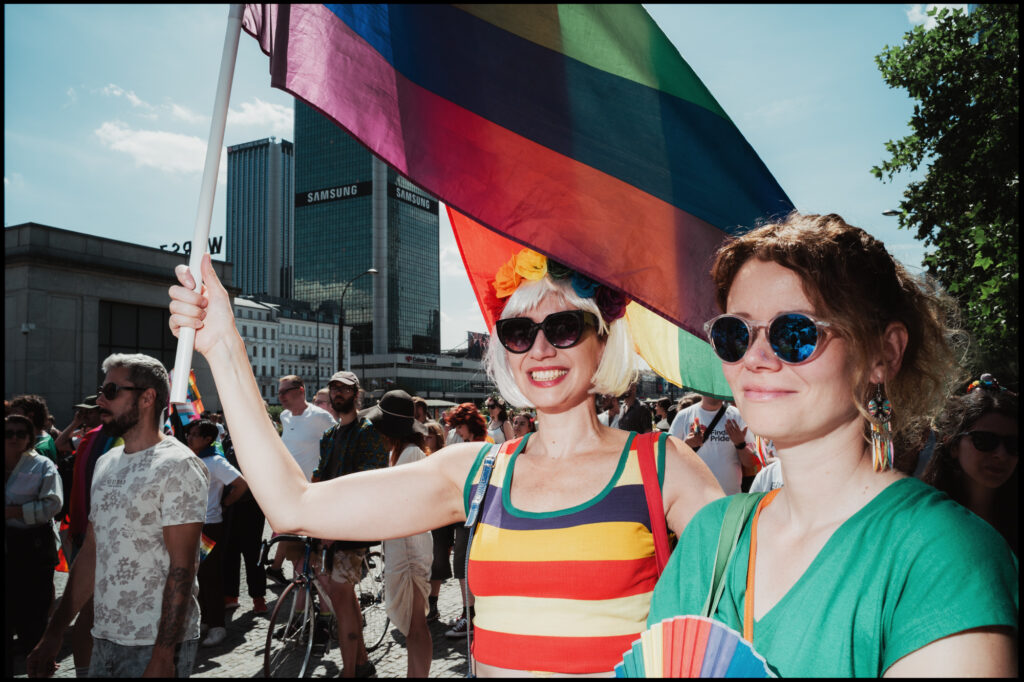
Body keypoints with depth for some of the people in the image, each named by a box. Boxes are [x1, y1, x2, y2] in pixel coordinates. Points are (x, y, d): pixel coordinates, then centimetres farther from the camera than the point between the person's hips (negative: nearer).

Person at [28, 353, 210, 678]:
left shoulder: (176, 465, -15)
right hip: (104, 640, 7)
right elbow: (90, 553, 13)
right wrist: (54, 633, 11)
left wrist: (163, 655, -21)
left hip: (155, 646, -7)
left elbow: (182, 567, -18)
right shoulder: (106, 463, 10)